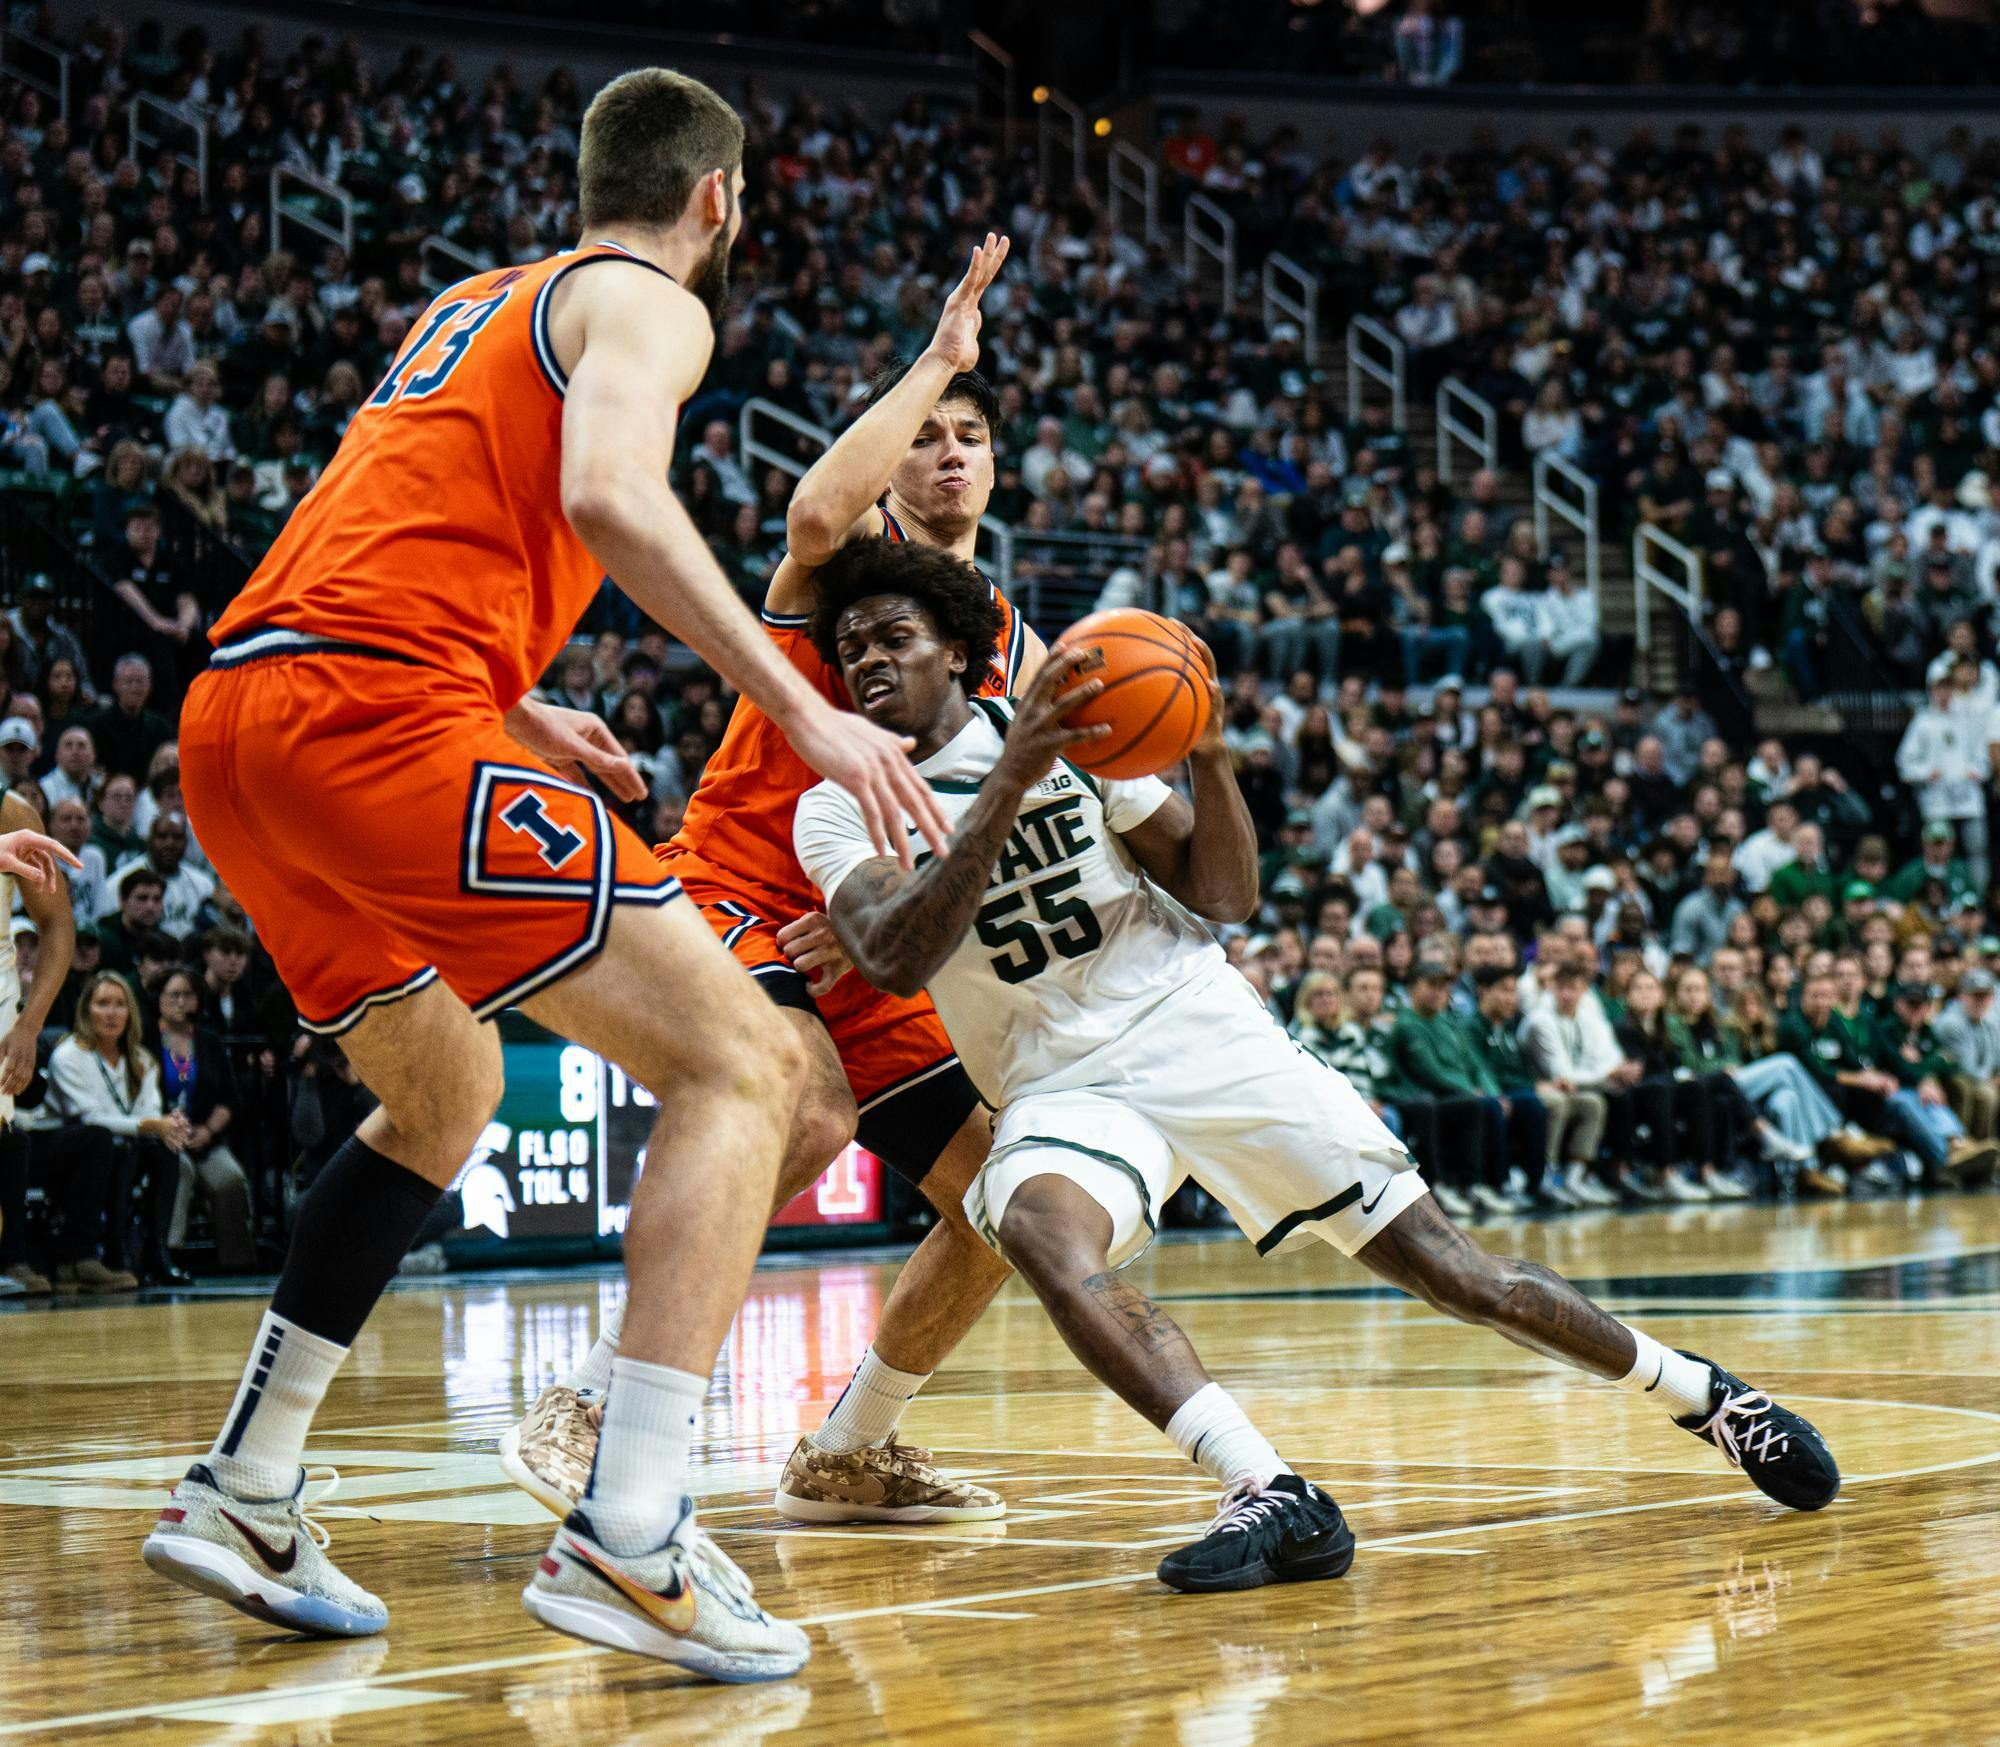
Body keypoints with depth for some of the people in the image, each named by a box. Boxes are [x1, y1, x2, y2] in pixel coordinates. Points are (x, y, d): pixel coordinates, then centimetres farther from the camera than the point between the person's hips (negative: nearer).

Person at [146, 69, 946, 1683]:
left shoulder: (480, 307, 31)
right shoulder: (646, 303, 5)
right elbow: (608, 492, -16)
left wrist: (517, 718, 43)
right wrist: (804, 713, -17)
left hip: (235, 718, 9)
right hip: (376, 714, -9)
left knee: (444, 1094, 30)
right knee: (740, 1063, -8)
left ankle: (243, 1494, 25)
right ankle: (630, 1536, -21)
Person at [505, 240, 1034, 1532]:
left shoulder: (1018, 655, 12)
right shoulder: (852, 556, -5)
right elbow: (818, 509, -32)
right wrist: (940, 354, -23)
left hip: (867, 952, 7)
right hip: (735, 900, -7)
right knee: (811, 1117, -35)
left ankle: (848, 1454, 19)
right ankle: (589, 1409, -27)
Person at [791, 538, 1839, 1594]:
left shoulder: (1074, 717, 1)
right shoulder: (839, 811, -1)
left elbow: (1224, 897, 1)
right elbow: (893, 962, -22)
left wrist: (1210, 756, -17)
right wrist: (1008, 786, -30)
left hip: (1202, 1033, 0)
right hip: (1064, 1087, 0)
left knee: (1448, 1267, -3)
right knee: (1039, 1226, -36)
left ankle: (1704, 1396, 17)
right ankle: (1268, 1494, -46)